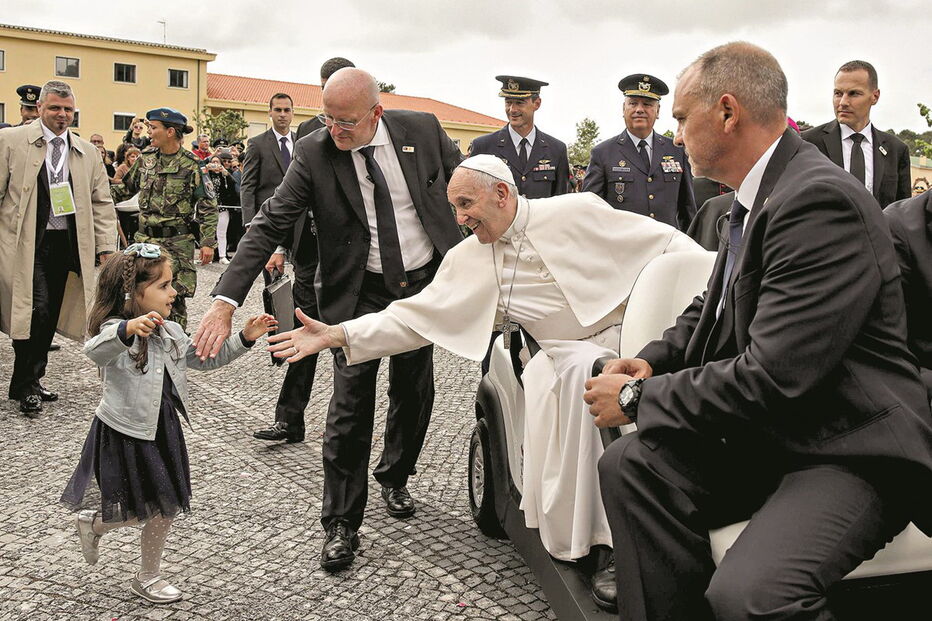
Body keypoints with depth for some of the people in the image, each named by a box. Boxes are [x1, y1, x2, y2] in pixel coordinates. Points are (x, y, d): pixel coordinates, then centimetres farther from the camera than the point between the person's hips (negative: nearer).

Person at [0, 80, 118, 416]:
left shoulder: (88, 152, 11)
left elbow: (102, 203, 12)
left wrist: (106, 246, 4)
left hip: (66, 246, 4)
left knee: (50, 315, 9)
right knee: (36, 309, -12)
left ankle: (29, 382, 23)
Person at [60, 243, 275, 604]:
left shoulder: (169, 333, 4)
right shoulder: (116, 331, -21)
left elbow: (205, 358, 14)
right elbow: (94, 350, -43)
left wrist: (243, 340, 2)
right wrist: (128, 329, -64)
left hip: (162, 429, 7)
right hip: (125, 435, -7)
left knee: (166, 508, 14)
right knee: (139, 511, 6)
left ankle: (148, 578, 35)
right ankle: (92, 523, 39)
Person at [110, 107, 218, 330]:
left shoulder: (191, 165, -8)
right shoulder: (146, 158, 8)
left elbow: (208, 206, -7)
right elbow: (126, 187, 20)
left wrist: (208, 242, -12)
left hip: (177, 243, -5)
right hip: (145, 239, 6)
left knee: (174, 298, -2)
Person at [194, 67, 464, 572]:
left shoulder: (422, 129, -9)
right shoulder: (313, 153, -14)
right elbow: (269, 225, -18)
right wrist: (226, 301, -27)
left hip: (424, 284, 3)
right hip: (358, 294, -2)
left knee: (414, 394, 15)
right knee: (351, 407, -5)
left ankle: (394, 478, 42)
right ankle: (341, 526, 9)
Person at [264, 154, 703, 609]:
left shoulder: (575, 212, -4)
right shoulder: (468, 261, 7)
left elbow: (664, 241, 0)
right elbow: (416, 317, 4)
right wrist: (335, 335, -4)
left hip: (629, 335, -2)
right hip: (569, 355, 3)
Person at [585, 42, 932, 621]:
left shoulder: (821, 201, -22)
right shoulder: (757, 198, 8)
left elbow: (773, 377, -27)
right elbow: (713, 310, 21)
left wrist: (639, 398, -15)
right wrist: (653, 361, 1)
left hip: (849, 449, -9)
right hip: (774, 432, 9)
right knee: (630, 464, -7)